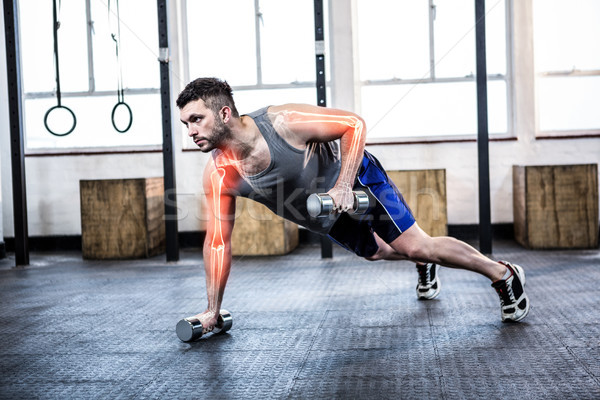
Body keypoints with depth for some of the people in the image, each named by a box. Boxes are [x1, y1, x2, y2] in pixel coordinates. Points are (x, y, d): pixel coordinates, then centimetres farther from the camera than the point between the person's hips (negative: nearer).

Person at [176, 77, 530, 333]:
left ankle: (504, 274, 12)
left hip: (356, 178, -5)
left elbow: (354, 124, -26)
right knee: (376, 252, 24)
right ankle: (425, 267, 58)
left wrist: (343, 185, -38)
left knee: (416, 246, -8)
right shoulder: (218, 175, -22)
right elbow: (218, 241, -12)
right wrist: (212, 310, -9)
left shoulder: (283, 122, -36)